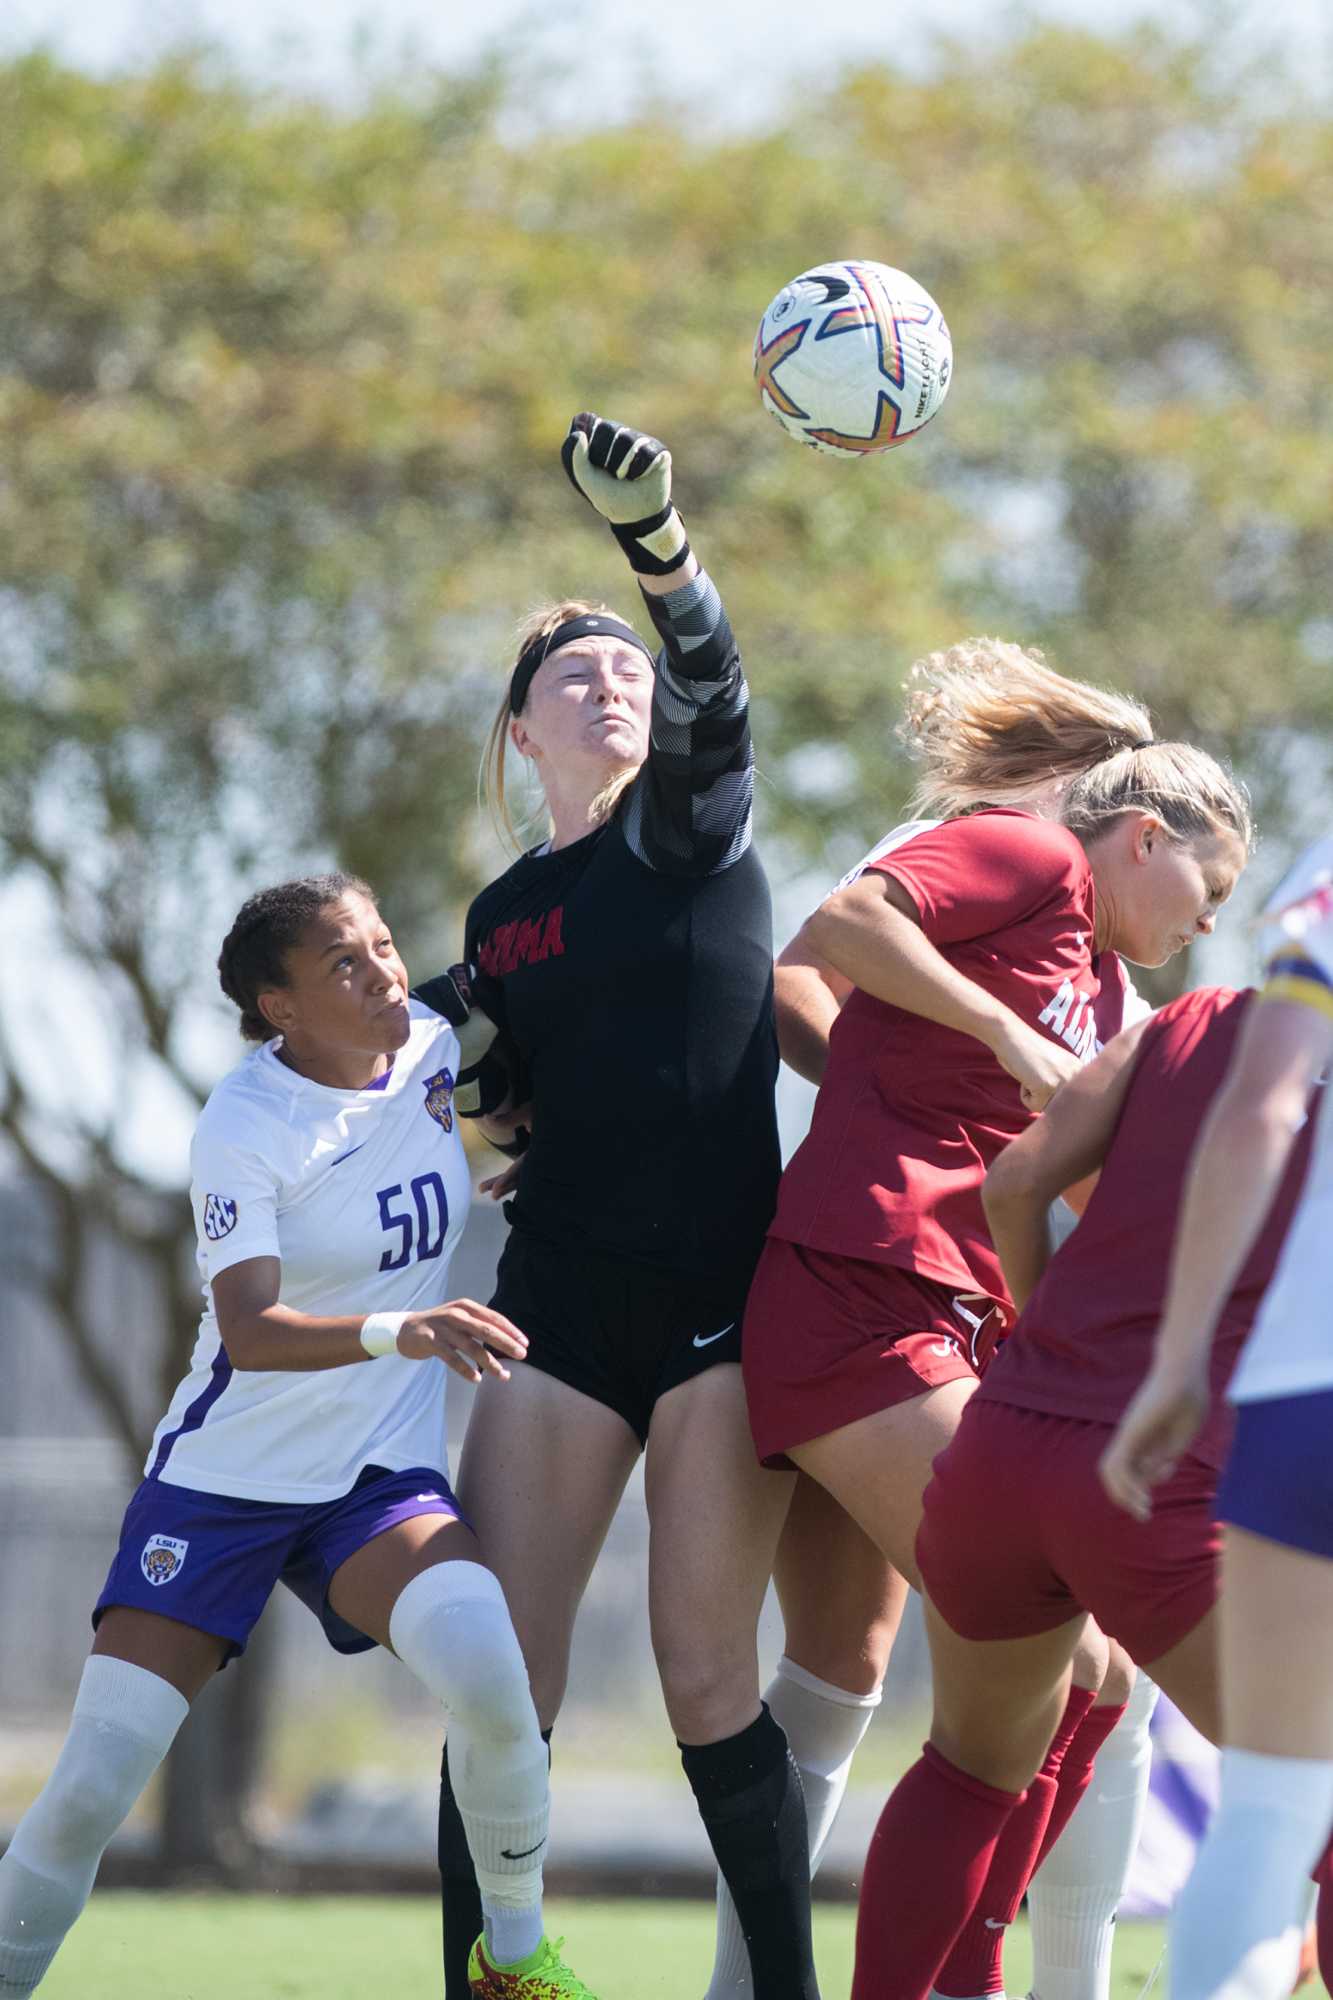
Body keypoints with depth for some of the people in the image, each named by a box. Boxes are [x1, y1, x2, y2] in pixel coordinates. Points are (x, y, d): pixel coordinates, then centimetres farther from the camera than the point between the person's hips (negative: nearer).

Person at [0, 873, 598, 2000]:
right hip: (223, 1475, -3)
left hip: (381, 1480, 3)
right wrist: (400, 1333, -45)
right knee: (91, 1788, -12)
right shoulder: (244, 1127, -16)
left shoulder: (433, 1042, -2)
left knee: (486, 1664, -28)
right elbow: (250, 1331, -29)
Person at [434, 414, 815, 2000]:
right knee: (499, 1673, -5)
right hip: (563, 1300, 4)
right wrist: (481, 1111, -2)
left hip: (723, 1297, -4)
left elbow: (714, 685, -17)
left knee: (706, 1673, -7)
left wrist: (647, 528, -35)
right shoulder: (503, 917, 16)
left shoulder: (690, 822, 3)